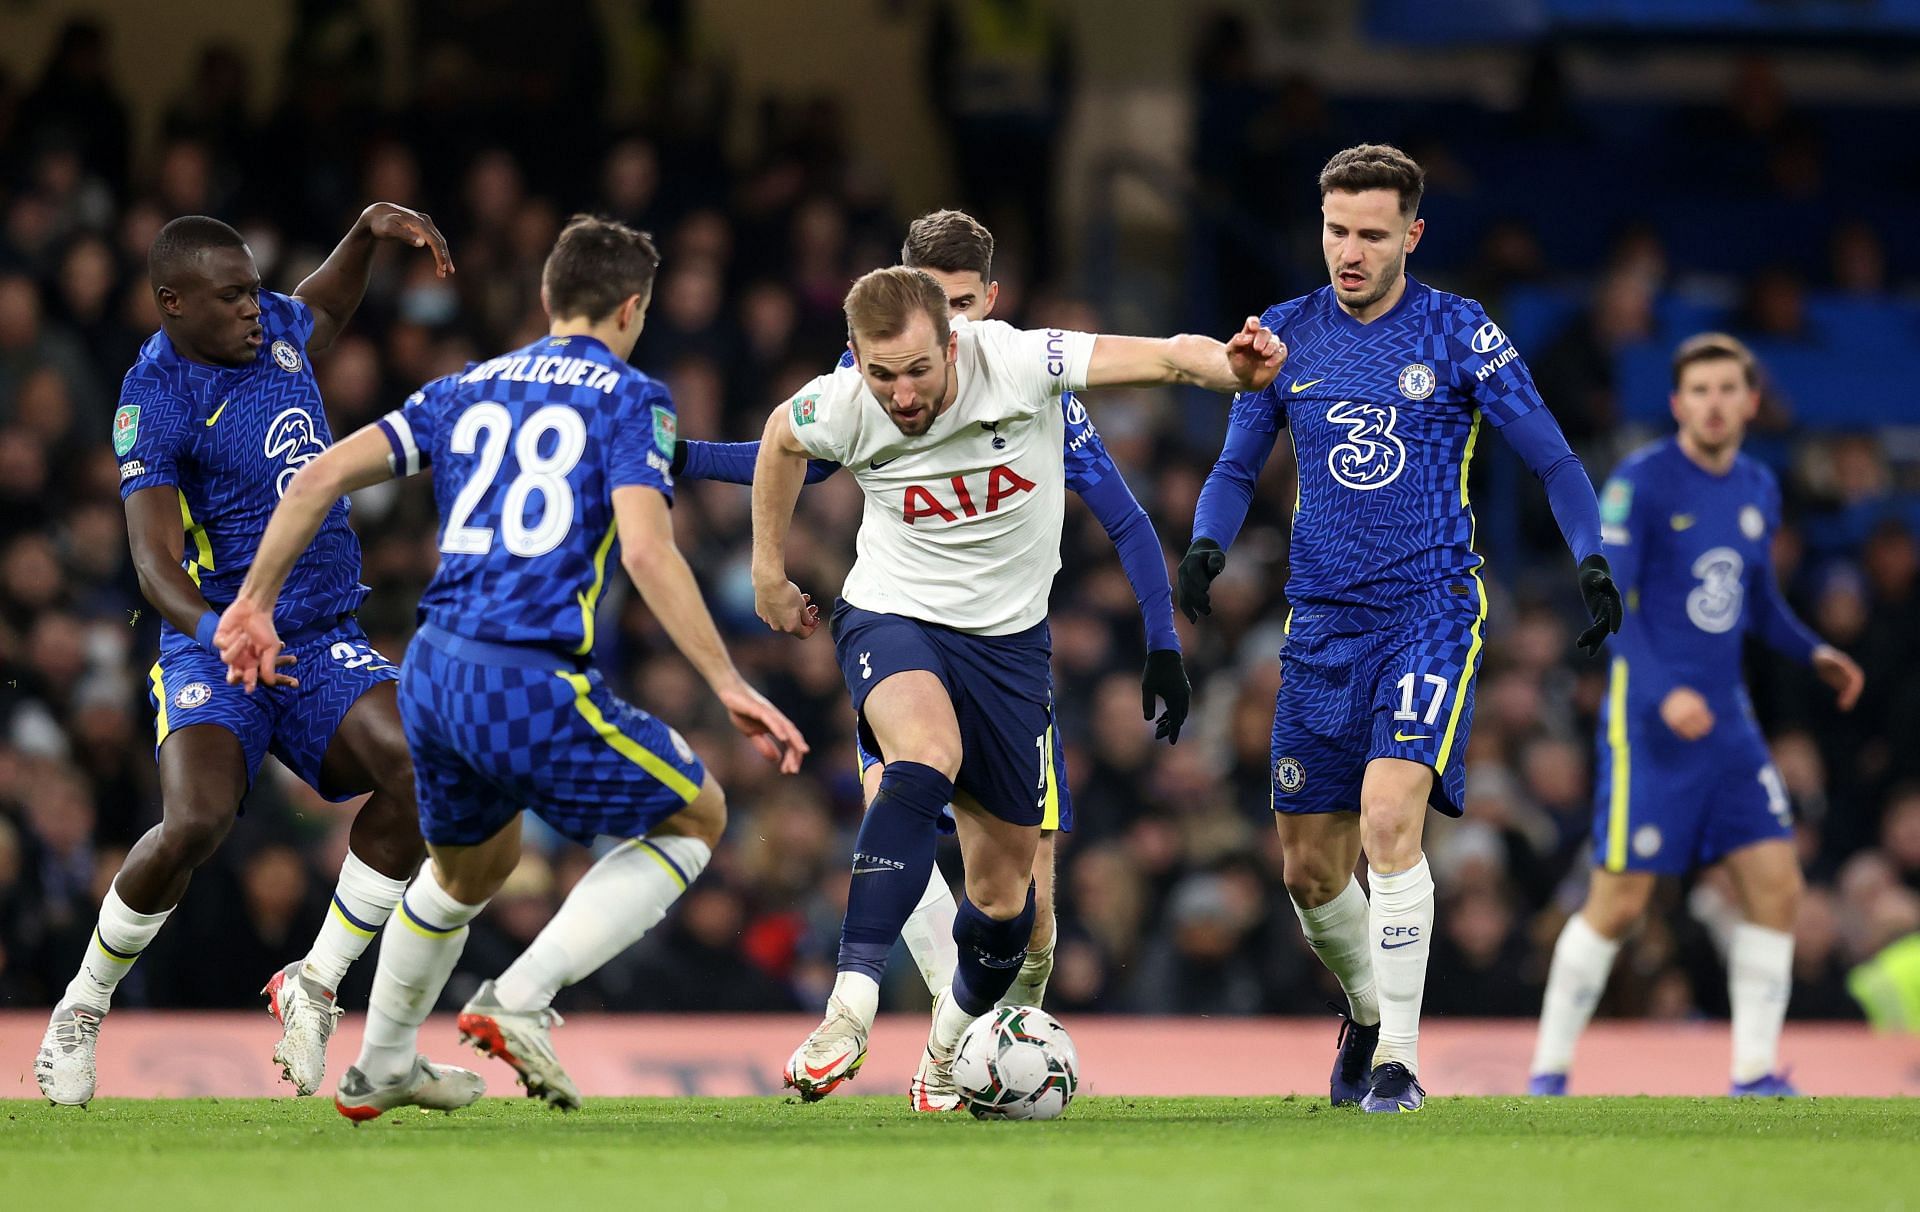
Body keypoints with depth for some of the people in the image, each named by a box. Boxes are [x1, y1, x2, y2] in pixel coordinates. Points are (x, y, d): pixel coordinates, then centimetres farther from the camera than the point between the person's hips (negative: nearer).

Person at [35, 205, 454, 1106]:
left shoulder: (272, 328, 8)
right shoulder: (156, 400, -14)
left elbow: (322, 310, 37)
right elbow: (155, 560, -25)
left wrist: (370, 229, 19)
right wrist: (215, 628, -45)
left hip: (325, 647, 6)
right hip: (215, 649, -6)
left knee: (419, 772, -22)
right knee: (196, 821, -28)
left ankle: (314, 986, -7)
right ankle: (82, 1008, -2)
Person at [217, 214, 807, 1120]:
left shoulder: (468, 390, 17)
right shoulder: (629, 398, 0)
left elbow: (323, 476, 10)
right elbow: (646, 551, -15)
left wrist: (252, 604, 19)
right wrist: (729, 686, -14)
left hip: (430, 672, 7)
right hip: (527, 682, -7)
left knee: (470, 866, 32)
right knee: (696, 814, 11)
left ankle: (379, 1070, 42)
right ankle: (520, 1000, -1)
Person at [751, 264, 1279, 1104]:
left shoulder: (1019, 364, -23)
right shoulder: (839, 408, -18)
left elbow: (1167, 358, -28)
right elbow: (782, 438, 7)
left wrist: (1232, 367, -50)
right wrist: (768, 572, 14)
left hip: (1009, 640, 2)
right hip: (892, 619, -2)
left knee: (1004, 891, 9)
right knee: (925, 760, -36)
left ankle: (951, 1045, 39)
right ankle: (850, 1011, -42)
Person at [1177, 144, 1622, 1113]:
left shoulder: (1459, 334, -3)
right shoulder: (1286, 335, 6)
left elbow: (1553, 461, 2)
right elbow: (1237, 468, 15)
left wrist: (1591, 560, -14)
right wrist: (1205, 544, -6)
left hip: (1432, 608, -4)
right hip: (1322, 623, 4)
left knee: (1388, 815, -24)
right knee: (1310, 869, 6)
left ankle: (1398, 1060, -17)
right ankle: (1366, 1010, 36)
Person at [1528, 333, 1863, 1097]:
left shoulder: (1759, 491, 11)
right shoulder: (1641, 482, -10)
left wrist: (1814, 652, 7)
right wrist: (1662, 695, -26)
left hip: (1726, 720, 6)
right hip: (1648, 721, -6)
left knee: (1776, 888, -2)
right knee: (1618, 904, -5)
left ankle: (1755, 1076, 5)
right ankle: (1549, 1074, 8)